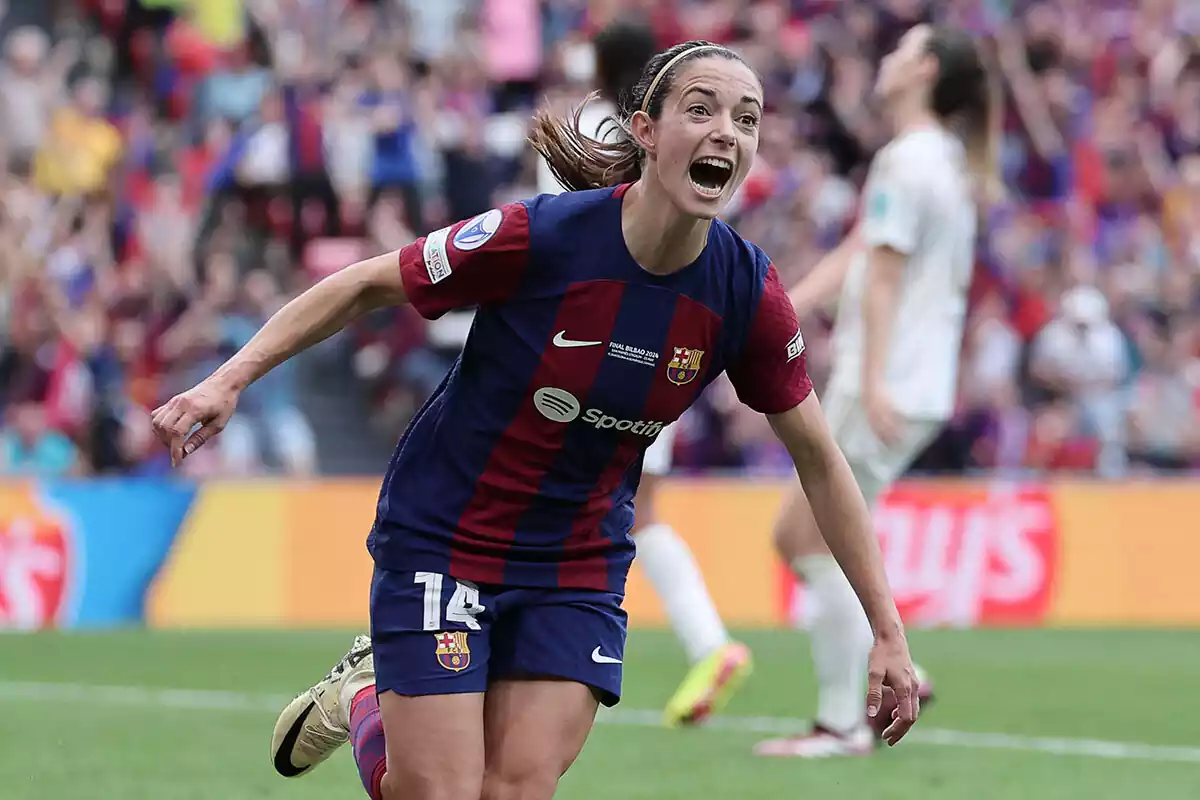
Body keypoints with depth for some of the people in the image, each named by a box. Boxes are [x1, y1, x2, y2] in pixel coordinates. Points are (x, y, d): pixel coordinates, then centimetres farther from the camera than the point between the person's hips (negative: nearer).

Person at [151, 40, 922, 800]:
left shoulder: (748, 293, -13)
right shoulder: (541, 235, -24)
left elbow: (820, 461, -1)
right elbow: (366, 285, -9)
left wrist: (887, 628, -1)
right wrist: (230, 380, -16)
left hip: (579, 573, 3)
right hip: (443, 542, -3)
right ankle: (360, 698, 27)